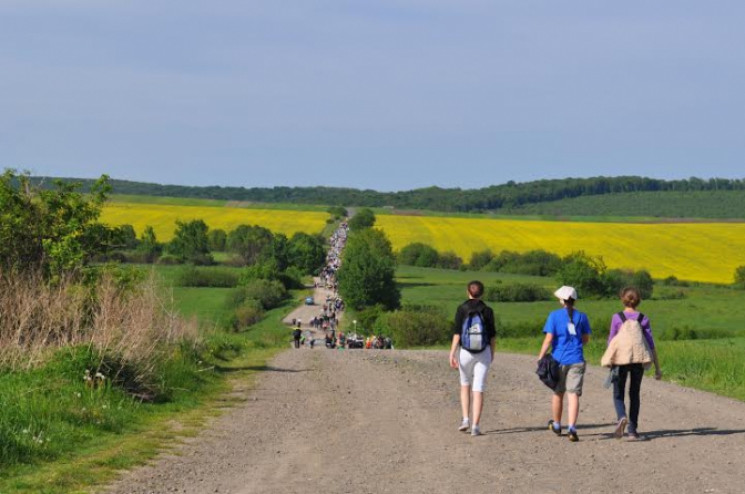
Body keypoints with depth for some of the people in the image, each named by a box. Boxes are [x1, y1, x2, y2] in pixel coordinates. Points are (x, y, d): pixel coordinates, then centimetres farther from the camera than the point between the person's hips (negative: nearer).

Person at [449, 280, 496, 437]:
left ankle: (465, 419, 10)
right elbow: (492, 335, 4)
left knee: (465, 385, 20)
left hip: (465, 352, 0)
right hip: (483, 353, 0)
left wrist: (452, 353, -9)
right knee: (478, 389, 0)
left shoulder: (462, 309, -4)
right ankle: (475, 426, -6)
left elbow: (457, 333, -9)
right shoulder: (487, 311, 0)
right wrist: (492, 352, 18)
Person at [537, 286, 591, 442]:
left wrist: (540, 357, -4)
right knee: (573, 394, -3)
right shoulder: (581, 317, 3)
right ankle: (572, 428, -17)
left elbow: (549, 339, -10)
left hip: (559, 359, -1)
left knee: (558, 393, 15)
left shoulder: (554, 316, -5)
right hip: (576, 360, 1)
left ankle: (556, 425, 32)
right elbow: (586, 339, 11)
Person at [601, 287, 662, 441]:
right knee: (634, 395, 14)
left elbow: (611, 342, 1)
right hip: (639, 359, 2)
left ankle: (621, 417, -22)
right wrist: (657, 368, 4)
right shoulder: (643, 319, 2)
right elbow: (651, 344, 1)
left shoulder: (617, 318, -2)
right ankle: (632, 431, 11)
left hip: (620, 359, -2)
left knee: (618, 394, 8)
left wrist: (609, 362, 15)